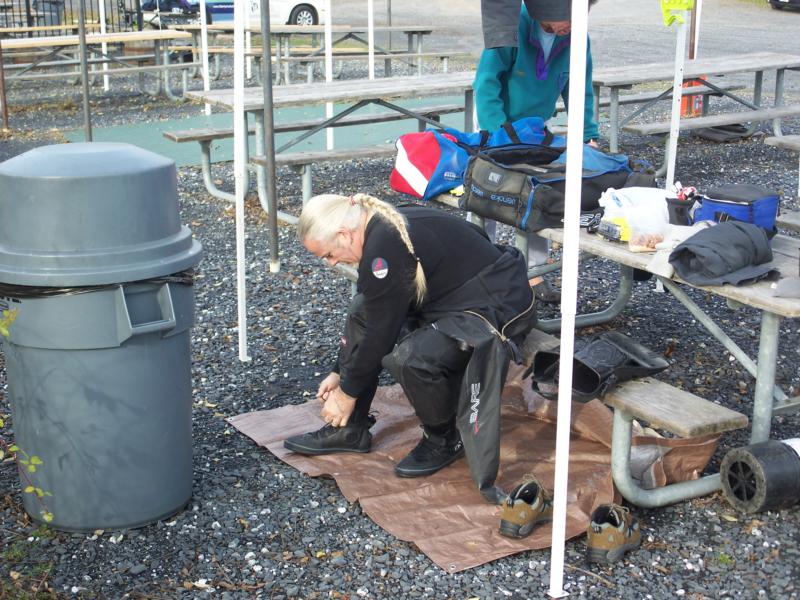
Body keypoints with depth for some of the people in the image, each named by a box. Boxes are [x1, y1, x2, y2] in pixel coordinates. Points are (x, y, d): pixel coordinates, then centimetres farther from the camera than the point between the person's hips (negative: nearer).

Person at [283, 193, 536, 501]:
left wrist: (347, 392, -5)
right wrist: (339, 372, 22)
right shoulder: (381, 228, 5)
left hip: (500, 308, -11)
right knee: (362, 308, 7)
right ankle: (349, 429, 12)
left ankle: (444, 440, -1)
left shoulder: (385, 247, -25)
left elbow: (381, 332, -18)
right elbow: (370, 317, 17)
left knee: (408, 357, -30)